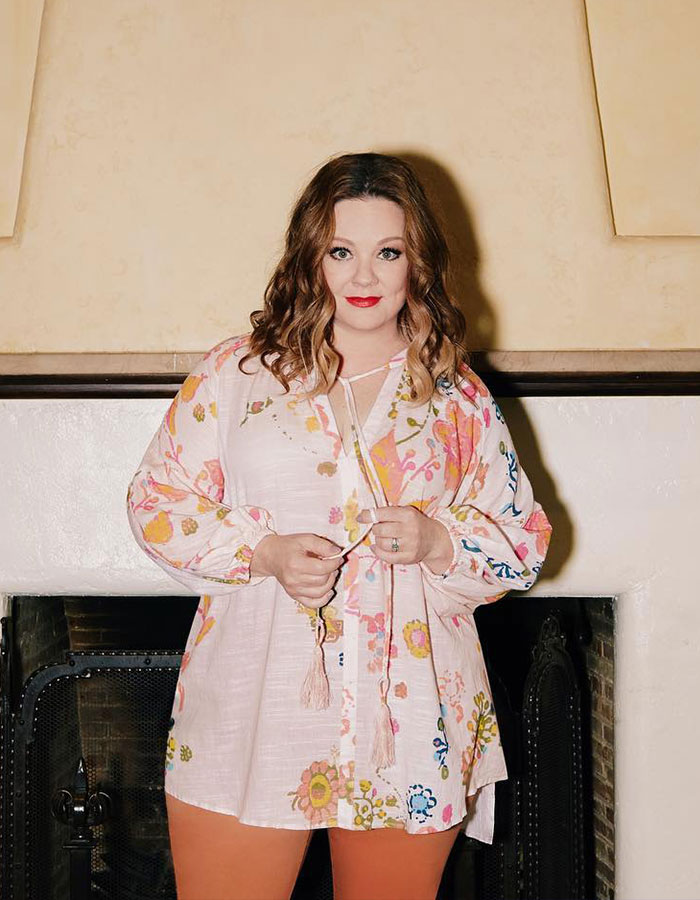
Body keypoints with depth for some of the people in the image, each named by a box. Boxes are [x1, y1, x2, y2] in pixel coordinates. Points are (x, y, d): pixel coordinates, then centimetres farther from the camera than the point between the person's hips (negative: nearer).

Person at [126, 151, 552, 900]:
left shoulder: (458, 398, 5)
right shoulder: (238, 373, 2)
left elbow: (525, 541, 7)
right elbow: (156, 501, 2)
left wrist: (436, 542, -13)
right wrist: (264, 553, -14)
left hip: (408, 722, 1)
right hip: (251, 717, -1)